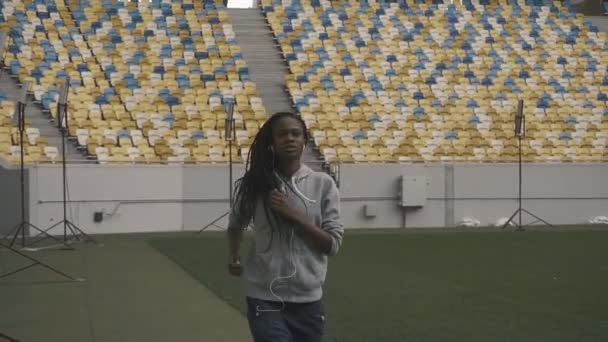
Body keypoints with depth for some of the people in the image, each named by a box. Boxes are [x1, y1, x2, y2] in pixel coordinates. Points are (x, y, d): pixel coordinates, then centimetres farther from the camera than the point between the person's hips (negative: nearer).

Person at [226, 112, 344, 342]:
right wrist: (233, 258, 9)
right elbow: (236, 223, 19)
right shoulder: (254, 184, -3)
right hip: (264, 298, -2)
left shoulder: (322, 184, -3)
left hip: (308, 299, 2)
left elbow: (333, 245, -6)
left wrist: (293, 215, -14)